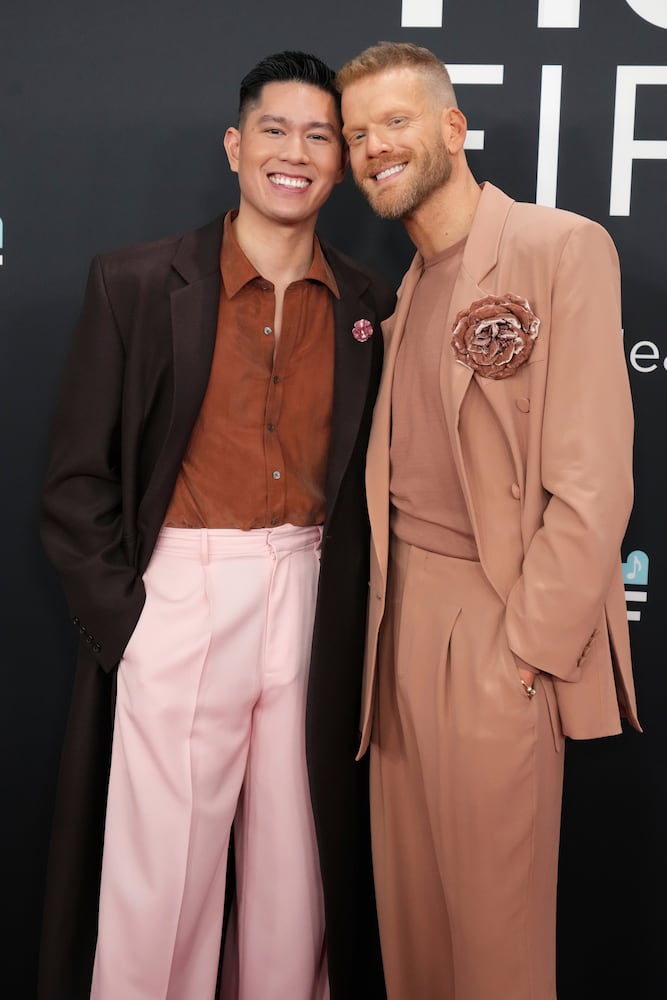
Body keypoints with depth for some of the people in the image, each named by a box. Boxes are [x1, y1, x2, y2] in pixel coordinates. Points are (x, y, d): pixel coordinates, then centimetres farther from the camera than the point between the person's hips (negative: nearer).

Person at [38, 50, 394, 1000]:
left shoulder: (368, 306, 6)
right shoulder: (137, 283, -3)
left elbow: (365, 477, 12)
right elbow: (77, 481, -2)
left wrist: (347, 607, 2)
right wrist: (122, 620, -8)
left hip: (314, 609, 3)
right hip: (179, 603, -2)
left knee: (294, 880, 13)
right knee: (158, 885, 6)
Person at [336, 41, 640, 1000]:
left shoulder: (561, 248, -8)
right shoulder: (408, 287, 15)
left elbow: (591, 483, -15)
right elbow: (403, 472, 9)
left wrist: (524, 652, -16)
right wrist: (382, 618, -1)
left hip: (497, 629, -6)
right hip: (401, 612, 7)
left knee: (496, 916, 6)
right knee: (408, 898, 17)